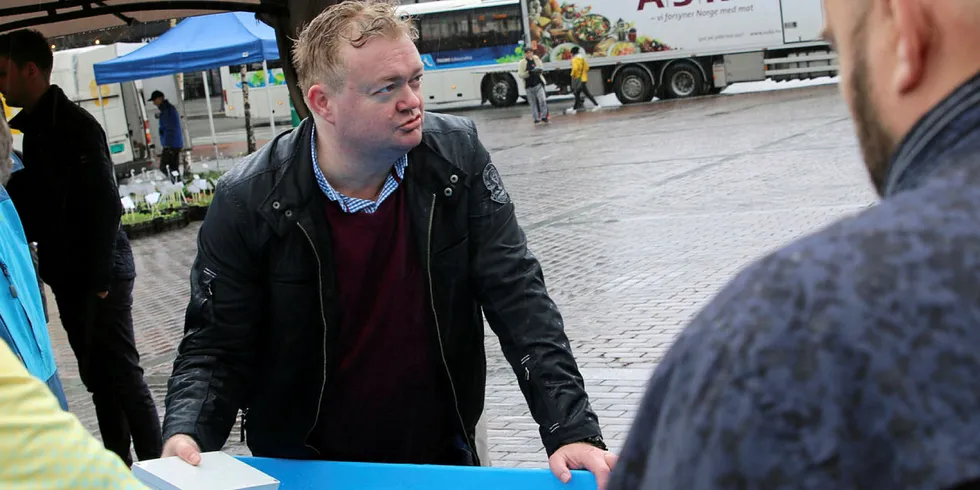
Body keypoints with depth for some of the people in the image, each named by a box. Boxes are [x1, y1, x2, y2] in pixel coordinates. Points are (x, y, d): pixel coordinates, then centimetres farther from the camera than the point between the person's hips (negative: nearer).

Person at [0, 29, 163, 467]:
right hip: (68, 274, 8)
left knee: (121, 373, -3)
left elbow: (104, 206, -19)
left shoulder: (75, 126, -15)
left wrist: (97, 277, -20)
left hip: (97, 275, -8)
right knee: (97, 376, 13)